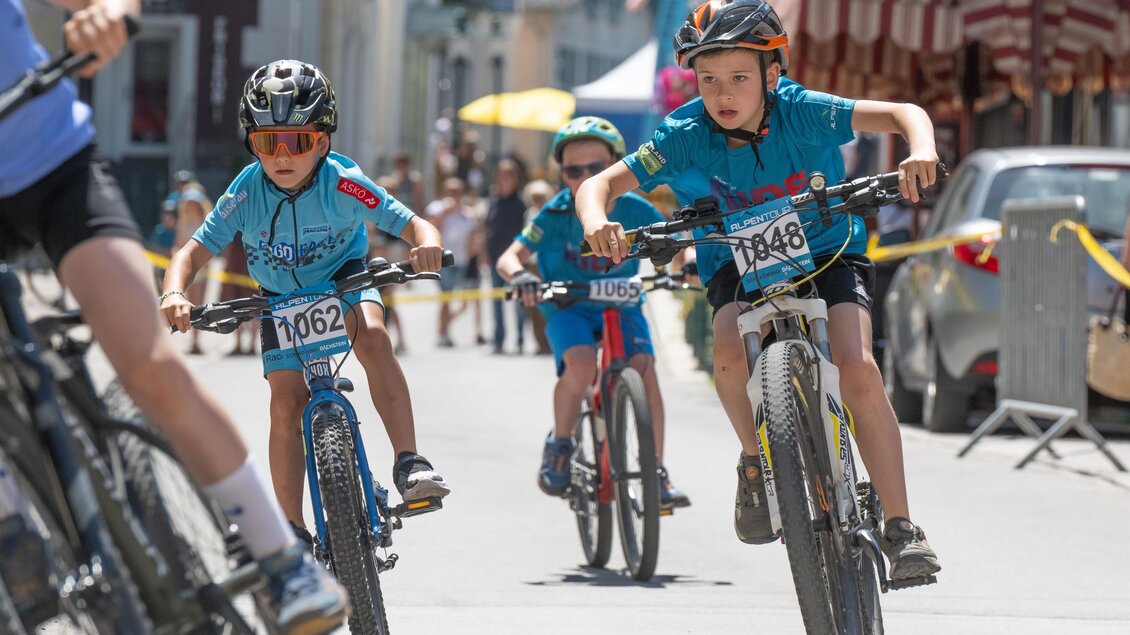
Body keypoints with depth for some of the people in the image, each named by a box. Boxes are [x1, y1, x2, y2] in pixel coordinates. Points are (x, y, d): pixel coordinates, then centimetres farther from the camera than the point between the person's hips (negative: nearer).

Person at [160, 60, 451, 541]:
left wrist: (428, 244, -54)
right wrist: (175, 292, -44)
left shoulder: (343, 183, -28)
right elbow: (193, 251, -23)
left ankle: (408, 462, -31)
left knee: (373, 338, -33)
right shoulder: (246, 194, -24)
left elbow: (411, 225, -30)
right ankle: (292, 530, -2)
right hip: (281, 297, 1)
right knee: (286, 401, -11)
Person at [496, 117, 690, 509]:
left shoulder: (634, 211, -10)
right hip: (568, 306, -1)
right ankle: (559, 445, -7)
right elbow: (509, 257, -19)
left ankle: (657, 470, -17)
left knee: (644, 367, -24)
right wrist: (519, 275, -42)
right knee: (580, 363, -32)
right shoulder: (557, 215, -14)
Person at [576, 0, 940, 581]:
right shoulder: (685, 138, -19)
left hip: (826, 250, -1)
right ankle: (756, 460, -5)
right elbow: (599, 184, -18)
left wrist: (921, 150, -47)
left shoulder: (801, 114, -22)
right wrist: (597, 223, -41)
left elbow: (901, 113, -25)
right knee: (729, 342, -32)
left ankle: (901, 528, -17)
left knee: (858, 369, -24)